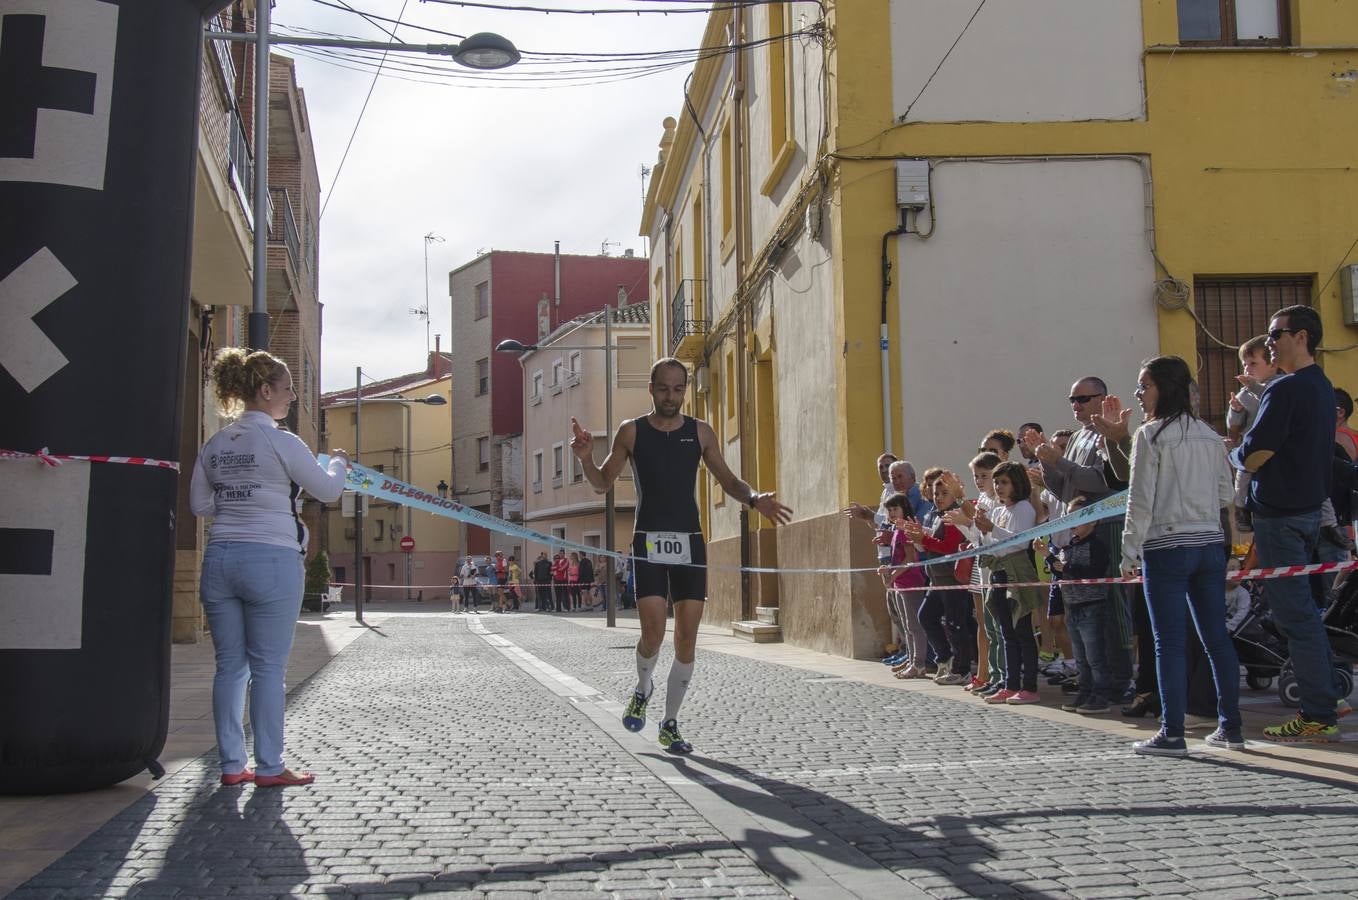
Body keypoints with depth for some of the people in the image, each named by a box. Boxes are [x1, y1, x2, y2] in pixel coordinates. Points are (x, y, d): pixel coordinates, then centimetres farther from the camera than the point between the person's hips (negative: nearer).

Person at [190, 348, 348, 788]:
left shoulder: (214, 445, 10)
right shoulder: (280, 442, -8)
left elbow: (198, 503, 16)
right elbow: (328, 490, -2)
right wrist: (339, 463, 17)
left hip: (220, 558, 6)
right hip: (271, 558, -6)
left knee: (230, 664, 10)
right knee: (269, 667, 0)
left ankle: (232, 764, 14)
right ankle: (269, 766, 6)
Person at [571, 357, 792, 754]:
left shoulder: (700, 432, 8)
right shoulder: (631, 431, 4)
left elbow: (728, 481, 13)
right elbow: (603, 482, 10)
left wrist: (754, 498, -7)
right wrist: (586, 459, -10)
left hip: (690, 542, 2)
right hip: (649, 542, -2)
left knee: (686, 638, 0)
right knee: (653, 632, -14)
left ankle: (670, 724, 14)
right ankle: (643, 690, 19)